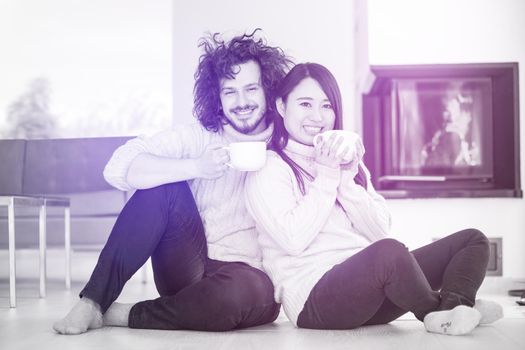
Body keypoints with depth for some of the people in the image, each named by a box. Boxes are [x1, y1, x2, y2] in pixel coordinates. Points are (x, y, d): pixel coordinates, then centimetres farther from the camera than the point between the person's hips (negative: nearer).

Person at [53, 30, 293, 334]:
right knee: (163, 186, -22)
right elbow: (119, 168, -15)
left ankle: (124, 315, -16)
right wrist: (197, 167, -27)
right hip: (186, 270, 1)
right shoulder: (199, 136, -1)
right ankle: (93, 301, -17)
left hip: (245, 273, 0)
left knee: (257, 292, -37)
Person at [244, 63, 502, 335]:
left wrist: (347, 179, -4)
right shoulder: (268, 167, 1)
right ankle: (434, 310, -11)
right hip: (313, 296, -8)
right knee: (388, 251, -38)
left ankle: (453, 308, -30)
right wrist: (327, 176, -9)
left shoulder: (346, 158, 21)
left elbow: (379, 232, 9)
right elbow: (294, 240, -15)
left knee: (472, 240, -1)